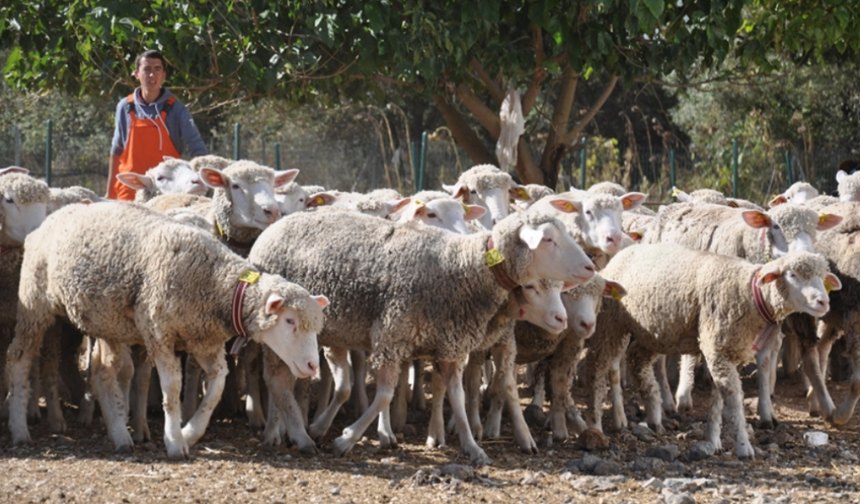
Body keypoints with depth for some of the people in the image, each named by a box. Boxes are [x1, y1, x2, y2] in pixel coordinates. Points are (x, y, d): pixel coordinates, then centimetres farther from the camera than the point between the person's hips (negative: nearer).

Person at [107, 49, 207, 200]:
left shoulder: (175, 109, -1)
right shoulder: (125, 108, 7)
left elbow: (197, 147, -5)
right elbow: (116, 151, 15)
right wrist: (110, 191, 14)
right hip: (130, 190, 2)